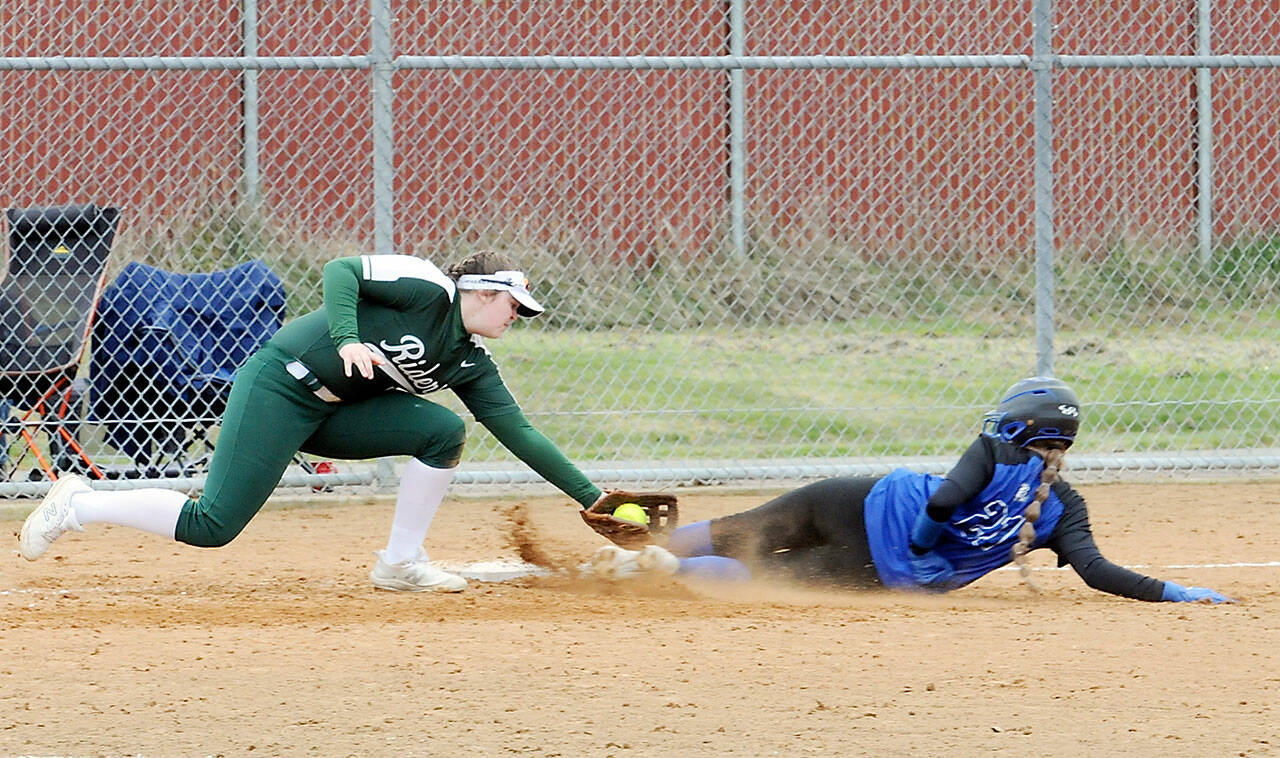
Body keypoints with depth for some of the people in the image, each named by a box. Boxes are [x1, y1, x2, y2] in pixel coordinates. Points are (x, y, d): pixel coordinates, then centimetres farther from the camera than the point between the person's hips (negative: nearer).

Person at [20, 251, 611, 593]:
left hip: (334, 412, 8)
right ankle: (79, 505, 2)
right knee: (210, 527, -16)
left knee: (444, 431, -7)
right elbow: (341, 271, -19)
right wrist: (348, 340, -34)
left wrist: (589, 495, 8)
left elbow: (517, 431, 11)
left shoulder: (470, 361, 11)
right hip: (278, 386, -8)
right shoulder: (427, 289, -11)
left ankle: (401, 563, 0)